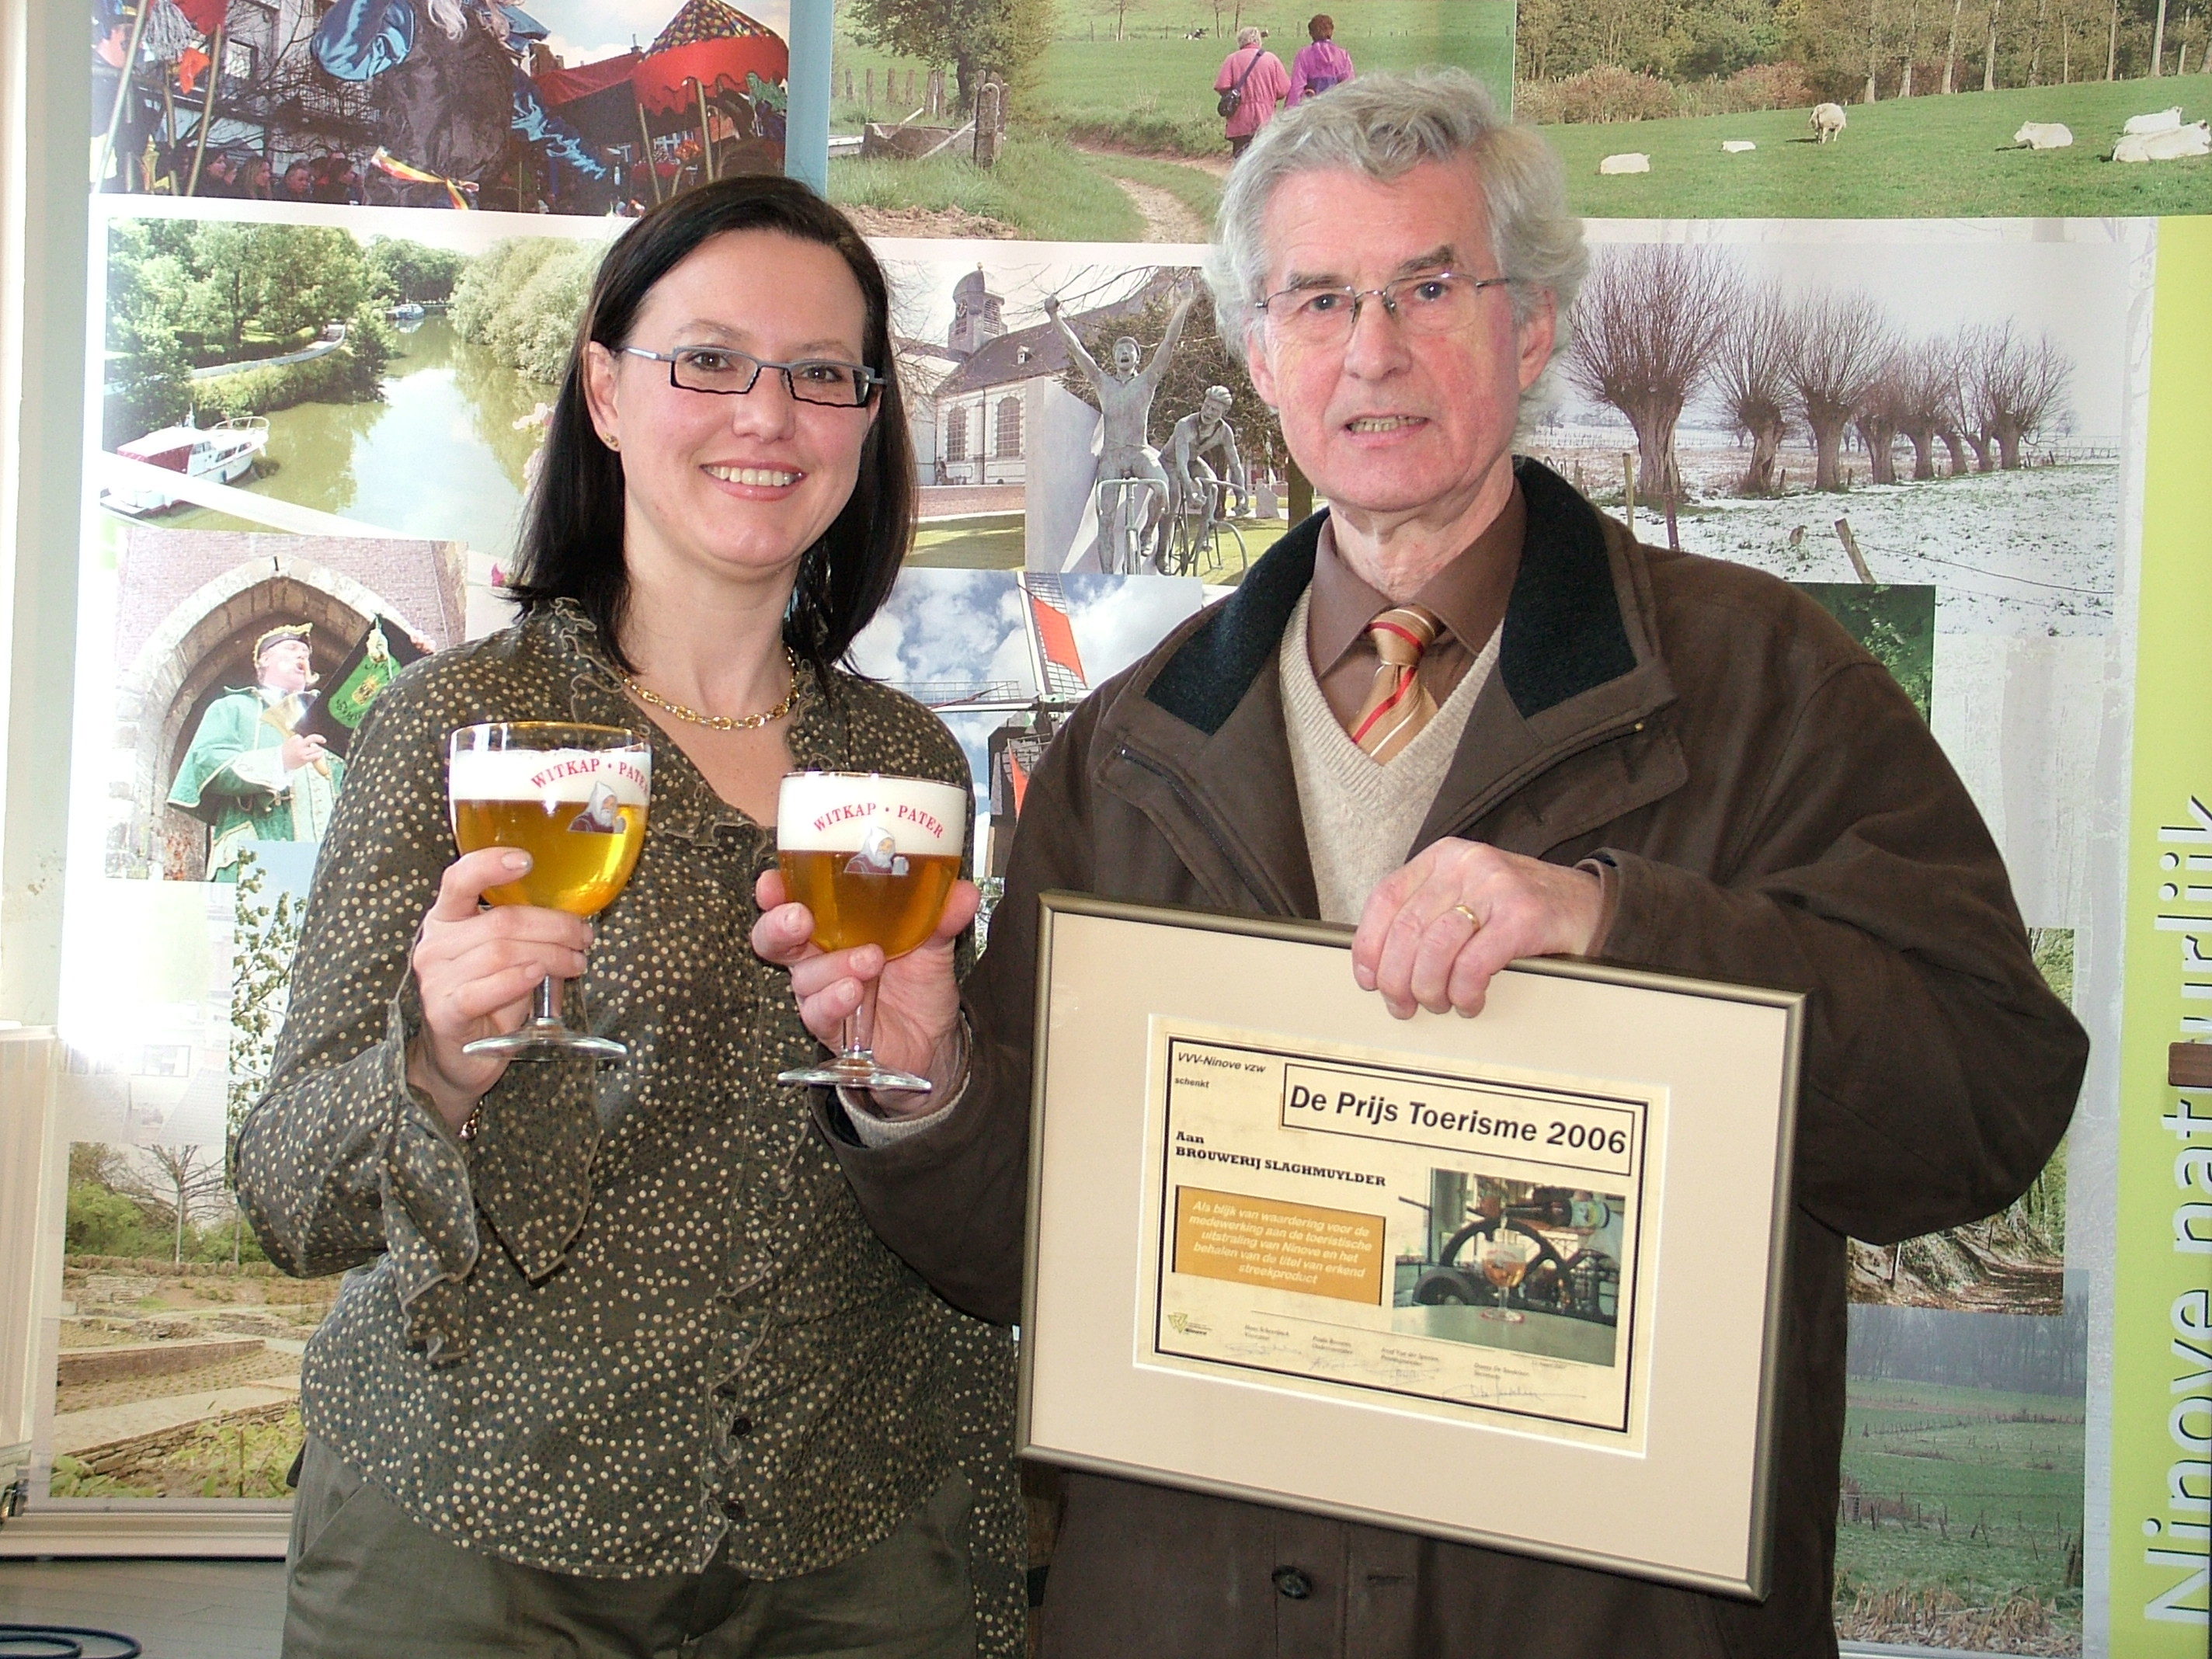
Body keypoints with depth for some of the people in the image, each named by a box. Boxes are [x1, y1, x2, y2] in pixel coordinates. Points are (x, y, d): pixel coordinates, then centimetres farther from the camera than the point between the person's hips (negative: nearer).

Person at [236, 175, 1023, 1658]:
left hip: (850, 1540, 4)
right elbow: (292, 1204, -10)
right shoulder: (462, 721, -8)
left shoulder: (909, 757, 4)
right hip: (481, 1534, -3)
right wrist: (441, 1066, -27)